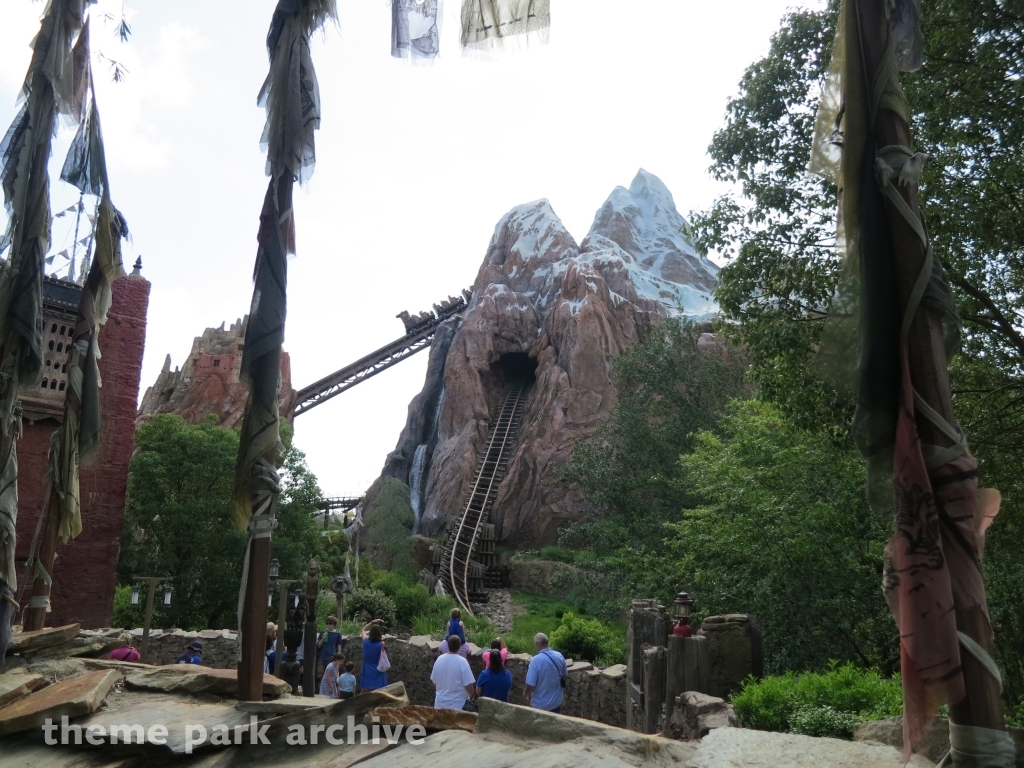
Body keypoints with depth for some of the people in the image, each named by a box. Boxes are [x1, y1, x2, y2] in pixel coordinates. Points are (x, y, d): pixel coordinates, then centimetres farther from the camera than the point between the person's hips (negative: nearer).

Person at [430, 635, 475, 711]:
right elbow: (468, 685, -16)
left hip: (440, 703, 4)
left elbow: (434, 681, 7)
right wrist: (471, 697, 2)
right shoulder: (462, 662, -18)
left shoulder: (439, 659, -3)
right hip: (457, 705, -4)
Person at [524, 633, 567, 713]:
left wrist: (528, 695, -2)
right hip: (556, 701, 5)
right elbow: (564, 676, 8)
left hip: (540, 704, -4)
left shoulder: (536, 660, -25)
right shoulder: (559, 656, -8)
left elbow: (530, 685, -23)